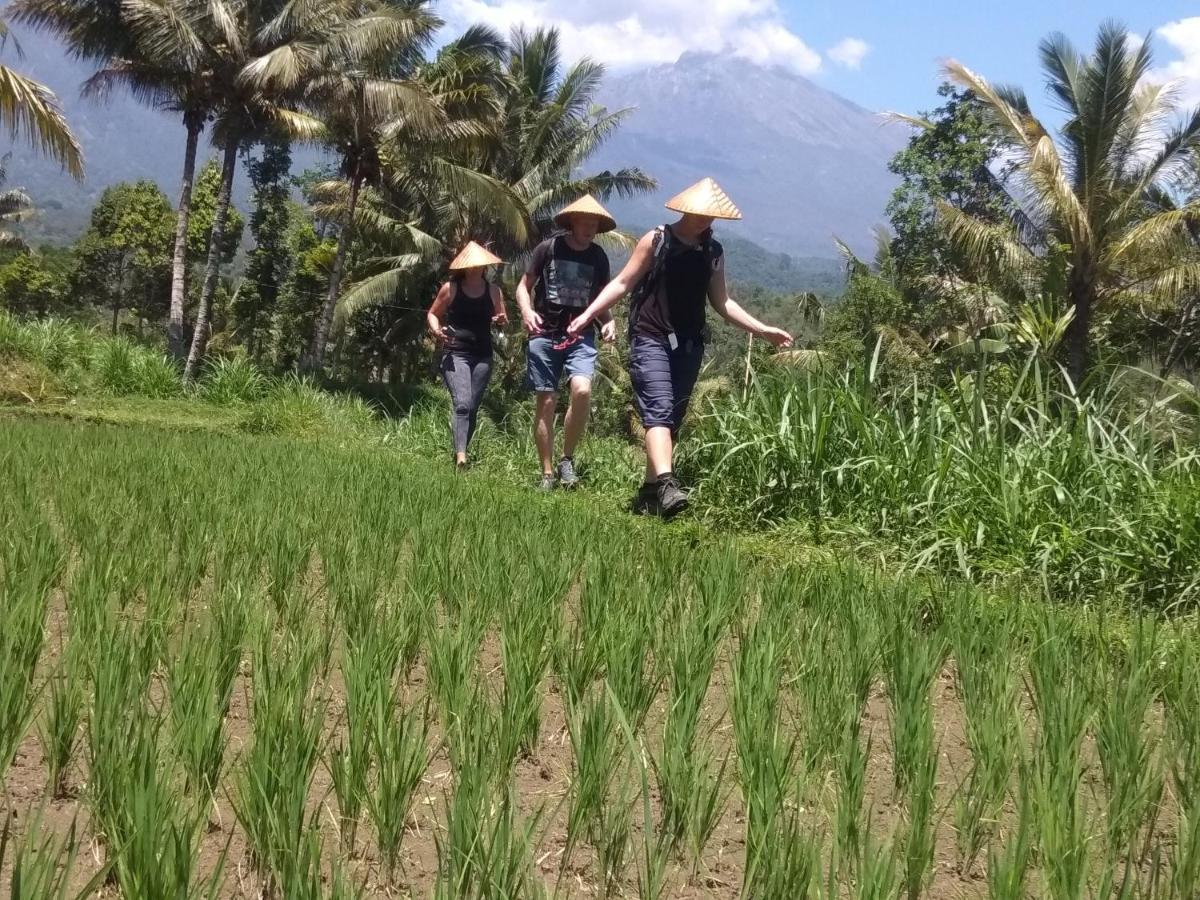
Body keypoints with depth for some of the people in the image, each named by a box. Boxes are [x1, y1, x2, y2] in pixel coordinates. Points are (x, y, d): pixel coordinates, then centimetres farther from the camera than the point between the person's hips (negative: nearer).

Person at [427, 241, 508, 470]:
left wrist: (501, 320, -6)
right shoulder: (451, 288, 0)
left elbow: (502, 319, 18)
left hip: (483, 356, 4)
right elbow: (432, 314, 10)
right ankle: (461, 457, -29)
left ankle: (460, 452, 18)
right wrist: (436, 330, -12)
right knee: (462, 405, -19)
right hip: (455, 353, -4)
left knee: (473, 408, 6)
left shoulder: (493, 291, 8)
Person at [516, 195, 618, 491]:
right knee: (546, 402, -1)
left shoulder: (598, 256, 7)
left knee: (582, 390, -22)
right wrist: (527, 311, -12)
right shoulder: (549, 248, 0)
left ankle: (567, 459, -5)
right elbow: (524, 286, 7)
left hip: (580, 335, 1)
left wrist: (608, 321, -2)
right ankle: (547, 473, 9)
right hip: (544, 334, -1)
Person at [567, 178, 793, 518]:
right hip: (650, 338, -5)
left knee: (673, 419, 6)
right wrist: (587, 315, -10)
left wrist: (763, 330, 12)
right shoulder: (656, 241, -1)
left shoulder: (713, 252, 11)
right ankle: (666, 484, -35)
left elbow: (722, 303, 17)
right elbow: (623, 283, 0)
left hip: (689, 345, 5)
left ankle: (650, 491, 15)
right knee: (659, 410, -20)